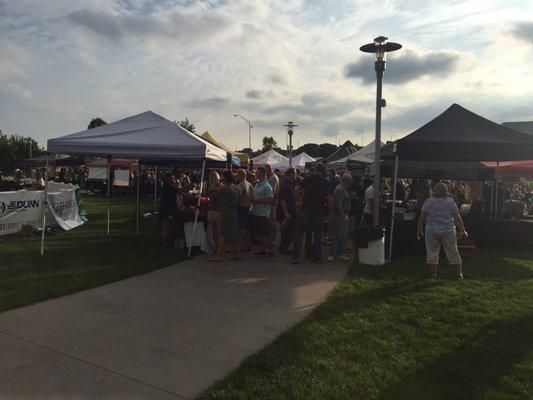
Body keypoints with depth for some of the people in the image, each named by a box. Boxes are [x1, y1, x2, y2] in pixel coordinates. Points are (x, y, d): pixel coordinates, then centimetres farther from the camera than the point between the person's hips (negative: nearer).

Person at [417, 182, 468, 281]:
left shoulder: (429, 201, 0)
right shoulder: (450, 201, 0)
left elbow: (422, 217, -2)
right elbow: (457, 218, -1)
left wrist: (419, 230, 6)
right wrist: (462, 230, 7)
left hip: (432, 230, 0)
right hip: (448, 231, 1)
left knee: (432, 253, 6)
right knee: (453, 253, 12)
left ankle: (433, 276, 8)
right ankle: (459, 274, 18)